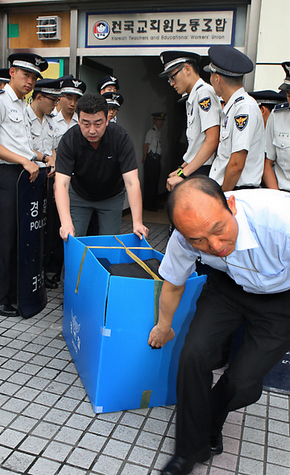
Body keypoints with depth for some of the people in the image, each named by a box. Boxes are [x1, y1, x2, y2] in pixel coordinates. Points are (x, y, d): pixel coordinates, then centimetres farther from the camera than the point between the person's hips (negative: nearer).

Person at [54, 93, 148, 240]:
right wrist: (66, 223, -49)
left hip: (112, 197, 0)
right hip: (79, 196, 0)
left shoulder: (121, 138, -27)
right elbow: (61, 183, -34)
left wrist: (137, 222, -43)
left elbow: (132, 182, -32)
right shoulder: (69, 140, -26)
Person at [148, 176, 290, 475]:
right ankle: (190, 450, 10)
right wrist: (163, 326, 12)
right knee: (195, 354, -16)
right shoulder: (185, 237, -25)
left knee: (243, 384, -9)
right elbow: (173, 283, -4)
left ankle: (208, 426, 27)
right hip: (229, 284, 3)